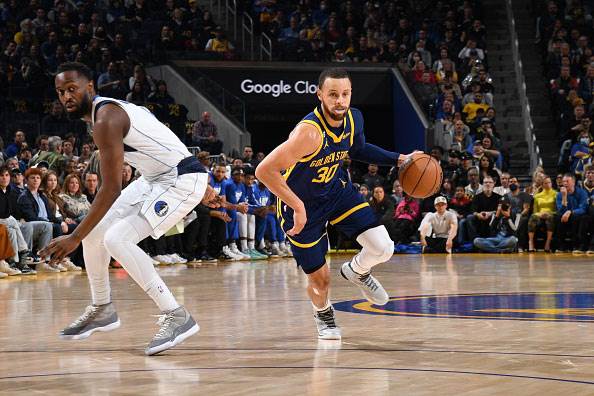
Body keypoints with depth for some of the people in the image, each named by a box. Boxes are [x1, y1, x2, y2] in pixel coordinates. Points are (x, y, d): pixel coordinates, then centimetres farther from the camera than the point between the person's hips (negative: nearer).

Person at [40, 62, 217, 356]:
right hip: (155, 178, 10)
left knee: (117, 239, -20)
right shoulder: (110, 109, 10)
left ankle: (177, 317, -17)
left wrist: (75, 238, -27)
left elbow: (111, 189, -26)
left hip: (182, 180, -10)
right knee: (94, 231, 11)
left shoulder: (106, 119, -22)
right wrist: (201, 186, 27)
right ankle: (102, 310, 27)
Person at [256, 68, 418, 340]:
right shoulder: (310, 132, -35)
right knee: (319, 279, 2)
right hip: (301, 204, -5)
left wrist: (397, 159, 4)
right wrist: (298, 207, -33)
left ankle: (357, 271, 25)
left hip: (336, 190, 5)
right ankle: (323, 314, 40)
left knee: (383, 248, -11)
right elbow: (264, 171, -37)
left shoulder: (354, 118, -11)